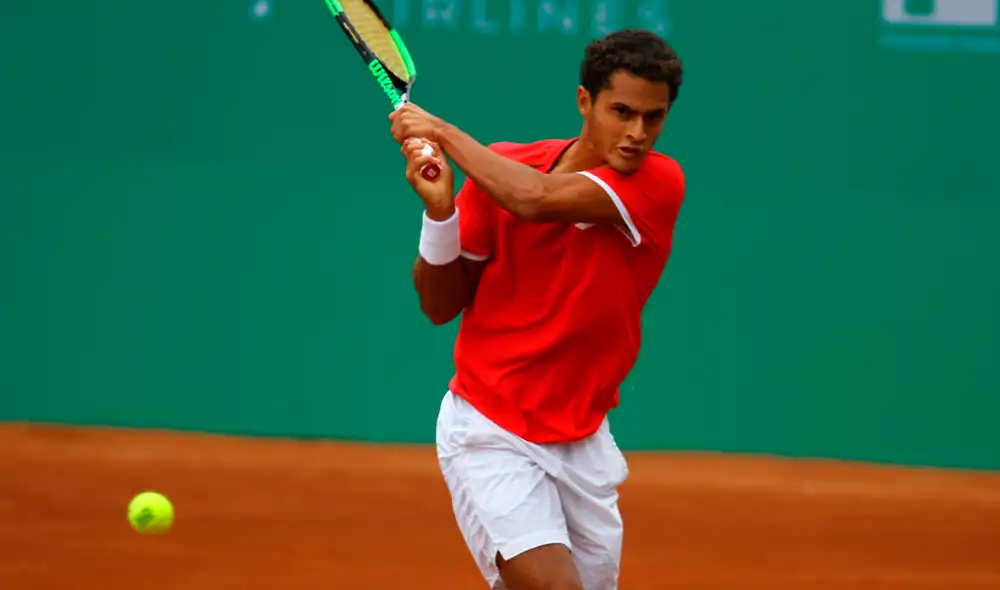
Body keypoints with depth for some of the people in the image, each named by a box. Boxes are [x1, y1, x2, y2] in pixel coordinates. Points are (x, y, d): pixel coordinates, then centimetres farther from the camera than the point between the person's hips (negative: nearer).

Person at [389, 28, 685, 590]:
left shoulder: (660, 184, -11)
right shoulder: (500, 168, -5)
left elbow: (536, 199, -27)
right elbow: (440, 305, 0)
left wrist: (441, 131, -17)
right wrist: (438, 209, -17)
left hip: (582, 444, 2)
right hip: (490, 434, -2)